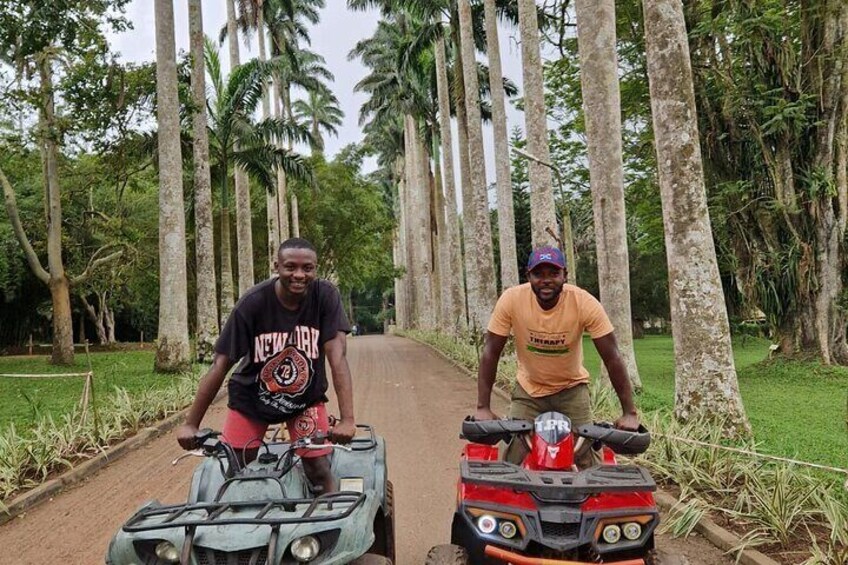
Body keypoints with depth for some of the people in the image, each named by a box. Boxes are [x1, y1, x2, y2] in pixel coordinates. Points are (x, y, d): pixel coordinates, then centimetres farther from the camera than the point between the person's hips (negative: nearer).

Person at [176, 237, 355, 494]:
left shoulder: (325, 296, -20)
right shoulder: (253, 303, -22)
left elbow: (337, 357, -25)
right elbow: (220, 366, -19)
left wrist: (347, 419, -34)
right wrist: (190, 424, -19)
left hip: (306, 397, 0)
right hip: (251, 397, 0)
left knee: (319, 469, -10)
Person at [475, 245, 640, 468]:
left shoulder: (585, 303, -23)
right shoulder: (512, 299, -22)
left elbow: (612, 358, -18)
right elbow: (490, 353, -16)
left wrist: (629, 413, -20)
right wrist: (483, 407, -20)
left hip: (572, 389, 0)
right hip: (528, 390, 1)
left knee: (591, 461, -7)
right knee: (511, 461, -7)